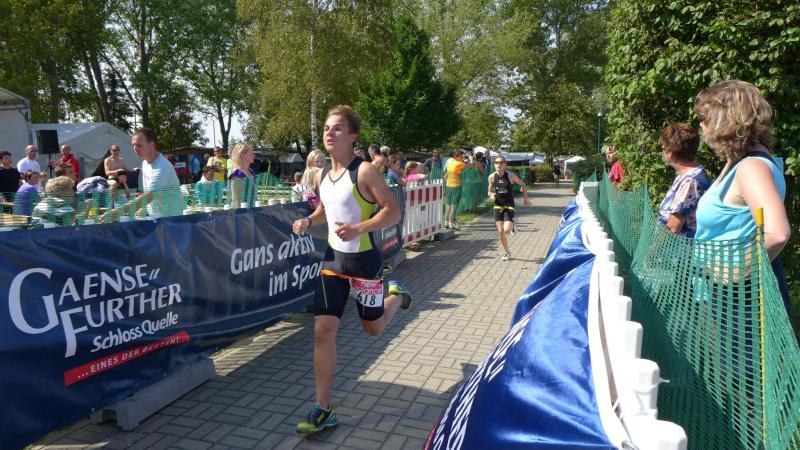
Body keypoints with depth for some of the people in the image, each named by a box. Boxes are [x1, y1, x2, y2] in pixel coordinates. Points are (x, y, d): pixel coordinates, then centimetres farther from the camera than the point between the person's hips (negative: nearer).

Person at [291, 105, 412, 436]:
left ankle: (396, 295, 48)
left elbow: (393, 212, -17)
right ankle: (323, 411, 8)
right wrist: (309, 221, 3)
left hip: (363, 260, -5)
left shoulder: (364, 171, -16)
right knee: (323, 330, -2)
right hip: (333, 259, 5)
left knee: (373, 328, 13)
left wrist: (358, 228, -30)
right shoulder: (323, 175, 5)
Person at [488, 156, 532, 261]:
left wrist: (525, 198, 0)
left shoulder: (511, 175, -10)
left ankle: (512, 227, 21)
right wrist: (491, 195, -13)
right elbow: (490, 191, 10)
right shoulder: (492, 177, -3)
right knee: (500, 231, 2)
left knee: (506, 230, -18)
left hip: (509, 206, -3)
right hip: (498, 206, 3)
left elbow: (523, 184, 3)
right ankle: (507, 252, 22)